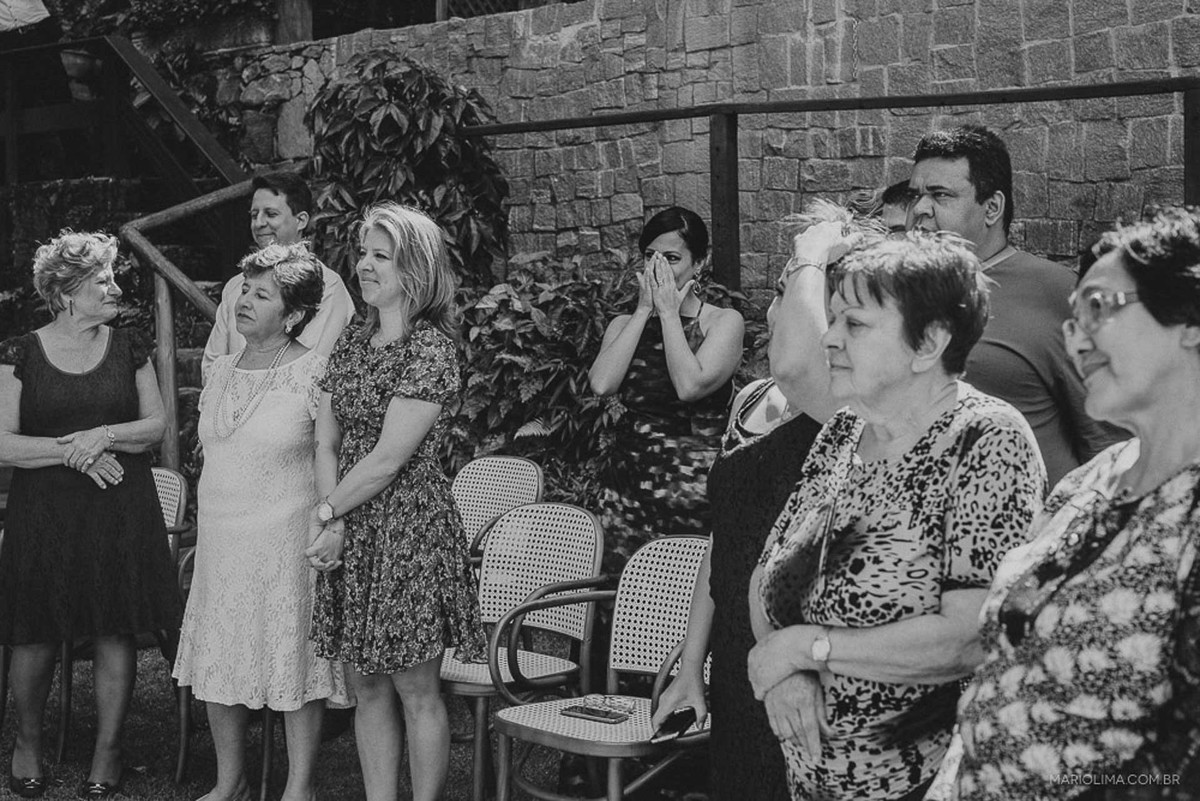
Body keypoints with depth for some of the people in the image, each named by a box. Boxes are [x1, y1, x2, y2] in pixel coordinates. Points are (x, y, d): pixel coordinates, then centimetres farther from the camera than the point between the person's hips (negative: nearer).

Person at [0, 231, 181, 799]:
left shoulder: (130, 348, 7)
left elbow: (157, 425, 6)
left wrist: (105, 435, -12)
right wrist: (71, 449, -16)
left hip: (122, 511, 2)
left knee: (116, 632, 2)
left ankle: (108, 752, 15)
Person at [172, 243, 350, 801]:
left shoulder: (313, 373, -9)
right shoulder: (222, 371, 9)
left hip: (287, 541, -6)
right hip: (221, 541, 6)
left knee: (295, 663, 1)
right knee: (218, 665, 10)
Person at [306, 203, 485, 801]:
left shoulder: (430, 348, -11)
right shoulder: (352, 342, 12)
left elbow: (389, 458, -15)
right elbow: (326, 442, 8)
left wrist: (325, 511, -7)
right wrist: (331, 522, -6)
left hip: (409, 529, -7)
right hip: (349, 536, 7)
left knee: (416, 690, 0)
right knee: (366, 687, 11)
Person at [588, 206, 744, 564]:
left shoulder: (725, 322, 0)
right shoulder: (626, 325, 13)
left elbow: (689, 386, -17)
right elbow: (601, 384, -7)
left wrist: (669, 312, -7)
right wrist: (644, 310, -2)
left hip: (698, 492, -3)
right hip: (636, 490, 3)